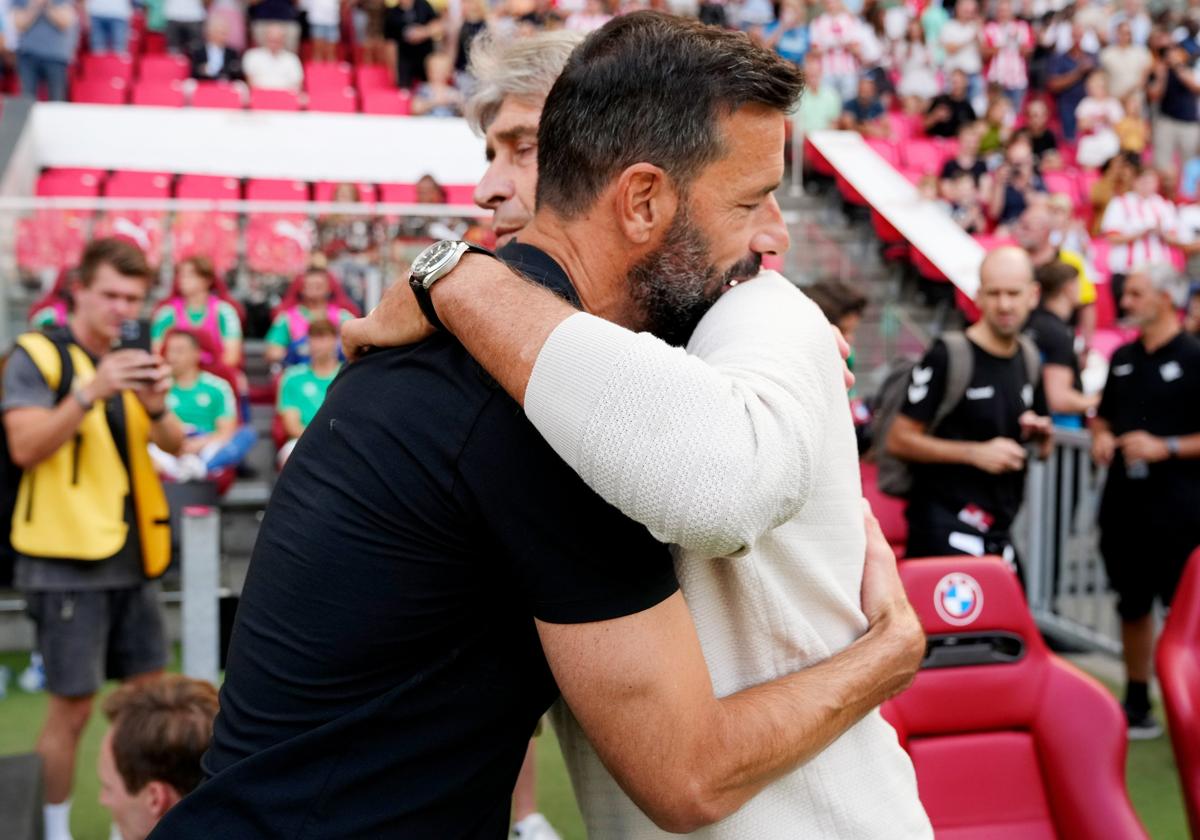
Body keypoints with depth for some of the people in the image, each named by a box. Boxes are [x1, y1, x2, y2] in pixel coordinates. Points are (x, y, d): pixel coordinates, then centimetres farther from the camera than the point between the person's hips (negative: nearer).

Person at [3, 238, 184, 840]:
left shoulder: (129, 363, 14)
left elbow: (176, 444, 6)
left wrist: (156, 407, -15)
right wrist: (89, 391, -29)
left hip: (132, 561, 6)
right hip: (67, 563, -6)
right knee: (72, 706, -2)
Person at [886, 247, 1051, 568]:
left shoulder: (1029, 360, 13)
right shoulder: (947, 357, -10)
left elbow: (1040, 448, 26)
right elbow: (899, 440, -12)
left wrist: (1040, 433, 3)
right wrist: (975, 453, -18)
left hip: (999, 530, 8)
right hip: (945, 531, -7)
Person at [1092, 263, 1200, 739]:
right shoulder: (1122, 358, 12)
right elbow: (1103, 414, 24)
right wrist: (1100, 437, 4)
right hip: (1123, 500, 6)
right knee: (1132, 605, 15)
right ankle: (1136, 704, 27)